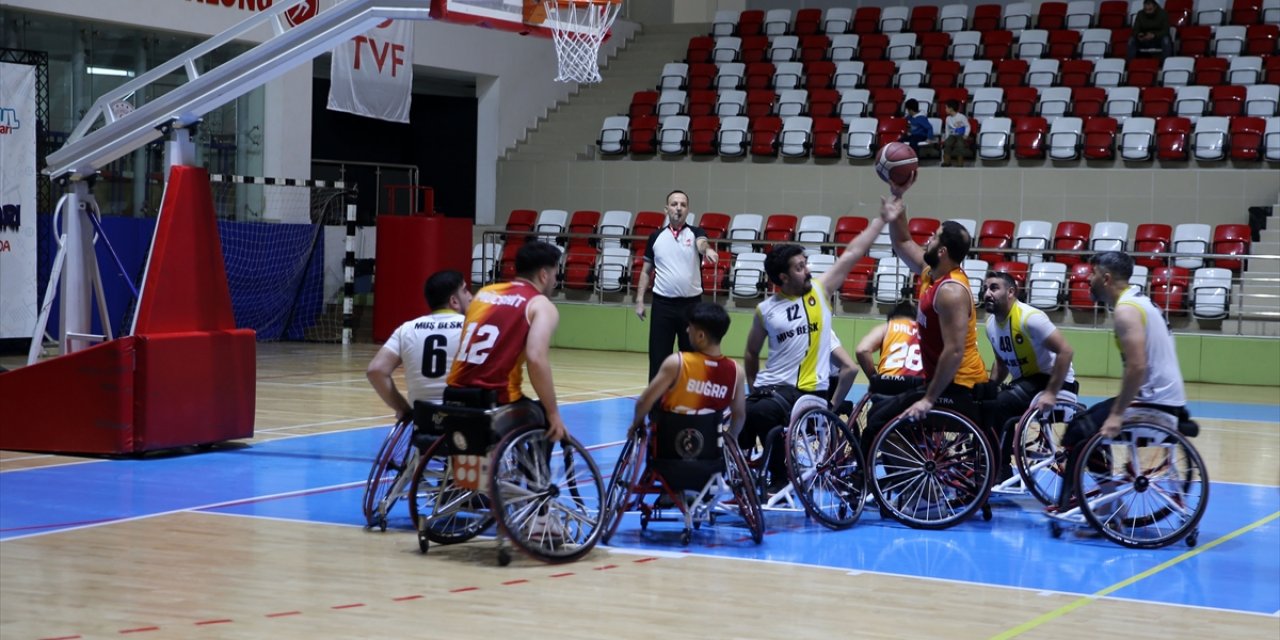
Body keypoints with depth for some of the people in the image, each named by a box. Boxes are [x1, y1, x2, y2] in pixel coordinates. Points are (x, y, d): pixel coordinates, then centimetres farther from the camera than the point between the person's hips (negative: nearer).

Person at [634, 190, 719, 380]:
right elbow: (646, 271, 13)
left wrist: (707, 250, -46)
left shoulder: (695, 233, 2)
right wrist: (639, 300, 5)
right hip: (662, 303, 1)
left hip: (691, 304, -1)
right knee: (658, 358, 0)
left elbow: (702, 244, -22)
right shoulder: (656, 237, 8)